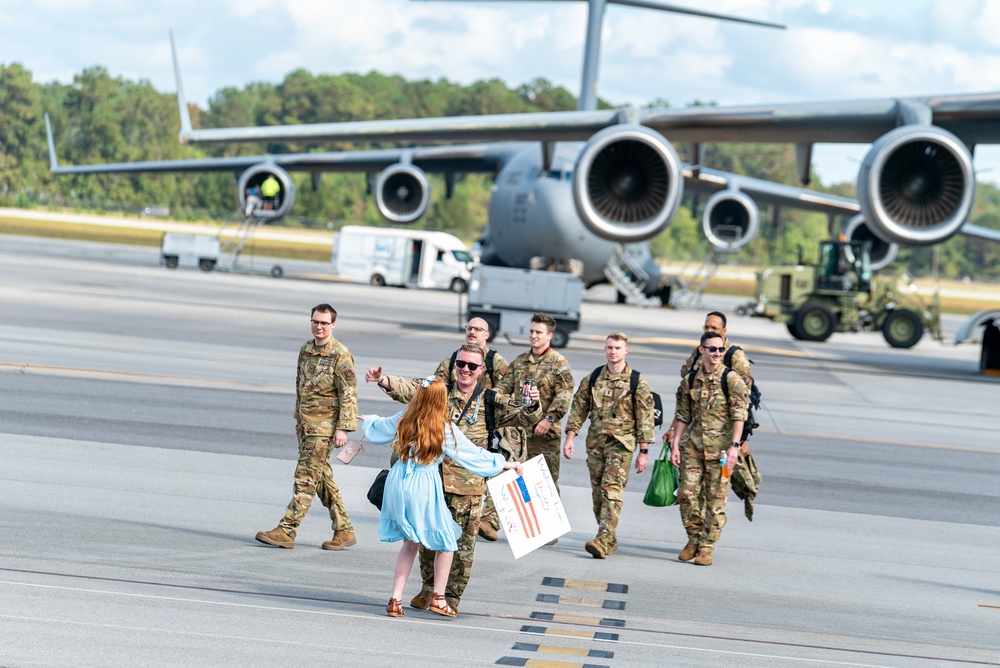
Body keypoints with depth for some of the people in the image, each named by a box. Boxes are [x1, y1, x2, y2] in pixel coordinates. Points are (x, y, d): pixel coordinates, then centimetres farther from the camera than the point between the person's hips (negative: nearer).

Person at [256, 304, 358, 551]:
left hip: (324, 424, -8)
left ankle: (286, 530, -9)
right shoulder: (306, 349, 11)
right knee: (322, 477, 10)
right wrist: (298, 419, 20)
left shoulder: (341, 355, -11)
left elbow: (349, 395, -13)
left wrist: (343, 428, -17)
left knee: (306, 477, -9)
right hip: (306, 423, 8)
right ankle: (344, 530, 16)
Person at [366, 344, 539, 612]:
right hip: (432, 477, 2)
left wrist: (532, 405, -28)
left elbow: (524, 417, -5)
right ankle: (429, 588, 29)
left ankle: (451, 596, 13)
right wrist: (382, 378, -24)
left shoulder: (490, 402, 3)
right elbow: (406, 389, -4)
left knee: (462, 542, 1)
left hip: (468, 485, -2)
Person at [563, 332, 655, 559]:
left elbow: (645, 419, -2)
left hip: (621, 443, -5)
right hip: (595, 442, 5)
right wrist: (570, 437, 4)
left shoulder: (637, 383, -3)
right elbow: (578, 409, 12)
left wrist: (643, 451, -5)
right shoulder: (592, 379, 7)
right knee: (598, 491, 8)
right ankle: (610, 539, 20)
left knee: (612, 490, -15)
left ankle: (603, 541, -23)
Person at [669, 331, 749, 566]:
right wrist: (675, 445, 7)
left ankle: (707, 547, 5)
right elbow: (683, 416, 13)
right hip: (693, 444, 4)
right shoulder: (690, 381, 9)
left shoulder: (731, 380, -4)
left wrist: (734, 446, -17)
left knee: (716, 498, -1)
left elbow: (739, 415, -8)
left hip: (720, 447, -4)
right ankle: (694, 539, 17)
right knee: (687, 493, 0)